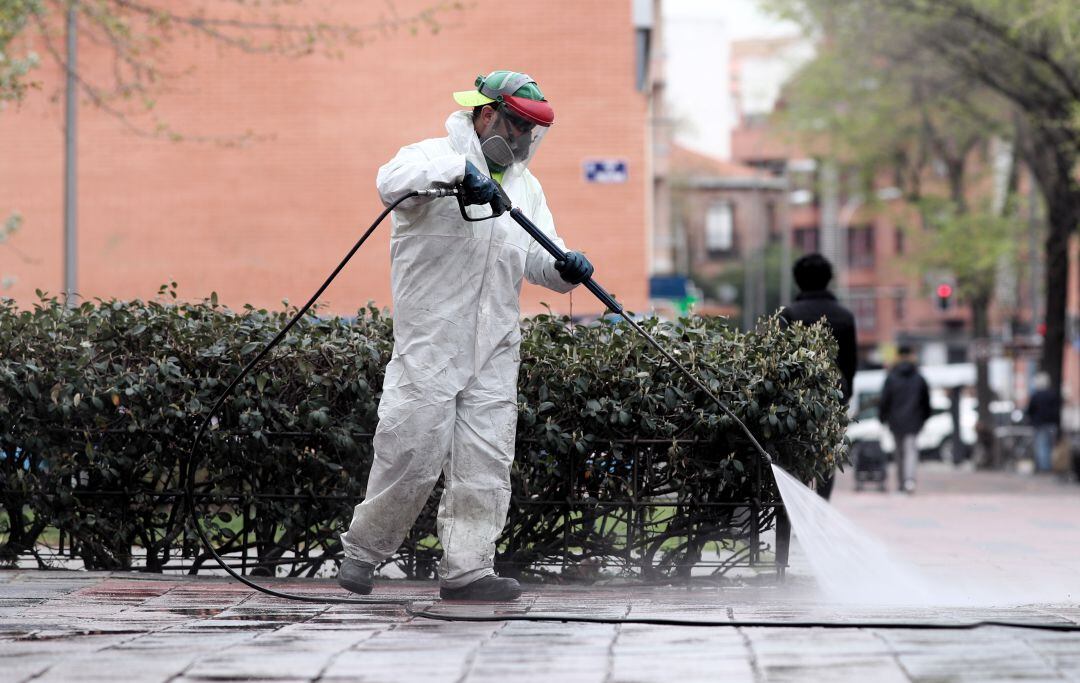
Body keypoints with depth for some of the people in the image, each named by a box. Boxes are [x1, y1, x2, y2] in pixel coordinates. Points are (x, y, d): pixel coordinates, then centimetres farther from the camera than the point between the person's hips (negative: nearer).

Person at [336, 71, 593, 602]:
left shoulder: (524, 185, 18)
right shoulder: (433, 157, -3)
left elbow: (535, 257, 13)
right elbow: (393, 181, -27)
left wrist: (563, 269, -10)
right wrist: (459, 171, -39)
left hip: (495, 349, 6)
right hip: (428, 343, -6)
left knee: (485, 461, -1)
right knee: (412, 453, -6)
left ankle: (466, 569, 2)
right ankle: (362, 550, 13)